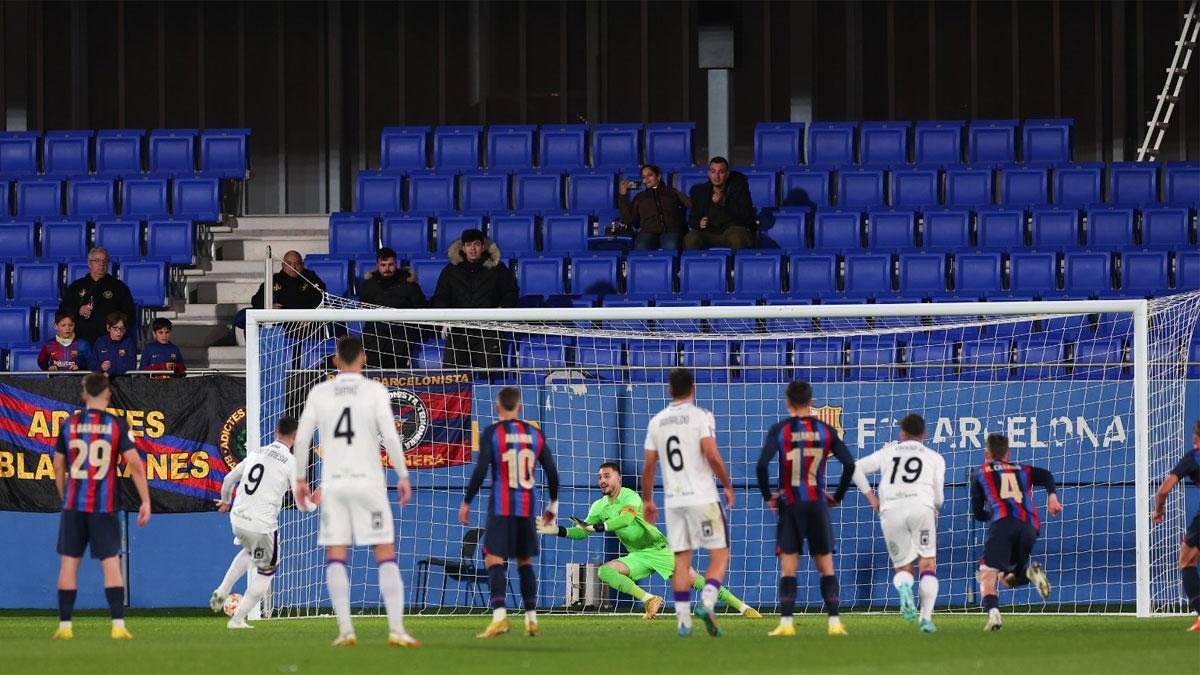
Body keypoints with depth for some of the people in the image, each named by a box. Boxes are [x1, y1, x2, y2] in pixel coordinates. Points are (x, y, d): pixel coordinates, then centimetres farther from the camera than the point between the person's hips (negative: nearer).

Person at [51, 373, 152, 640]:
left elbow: (58, 467, 10)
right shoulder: (117, 425, -4)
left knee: (69, 562, 6)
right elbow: (135, 464, -9)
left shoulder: (69, 425, 3)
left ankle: (64, 625, 6)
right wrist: (145, 502, -4)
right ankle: (118, 625, -8)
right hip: (105, 507, -2)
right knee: (111, 563, 0)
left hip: (73, 506, 2)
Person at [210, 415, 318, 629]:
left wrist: (226, 501, 40)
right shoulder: (291, 463, -7)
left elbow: (229, 479, 19)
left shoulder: (257, 453, 10)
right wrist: (314, 503, 17)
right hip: (263, 526, -6)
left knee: (249, 550, 36)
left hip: (237, 520, 6)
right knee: (266, 571, 15)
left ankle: (222, 591, 22)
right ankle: (238, 619, 12)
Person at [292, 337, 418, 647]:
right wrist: (403, 476, -2)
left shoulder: (319, 393, 5)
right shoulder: (375, 390, -2)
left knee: (335, 557, 6)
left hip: (333, 483, 2)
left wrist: (299, 479, 14)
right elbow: (390, 436, -10)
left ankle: (345, 629, -4)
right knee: (386, 555, 1)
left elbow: (302, 439, 4)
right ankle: (396, 629, -7)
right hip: (368, 481, -2)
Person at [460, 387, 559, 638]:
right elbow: (551, 471, 10)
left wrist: (466, 502, -3)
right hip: (527, 507, 4)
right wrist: (553, 504, 23)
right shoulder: (534, 434, 9)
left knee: (494, 560, -7)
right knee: (525, 561, 16)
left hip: (501, 507, -4)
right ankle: (531, 619, 14)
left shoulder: (491, 433, -3)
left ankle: (499, 615, -25)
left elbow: (481, 470, -11)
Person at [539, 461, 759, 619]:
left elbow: (625, 518, -35)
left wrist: (595, 527, -43)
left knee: (695, 580, -14)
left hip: (660, 549, -5)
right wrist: (558, 530, -9)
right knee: (605, 570, -20)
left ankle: (743, 608, -6)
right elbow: (582, 532, 8)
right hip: (638, 556, 5)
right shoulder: (599, 507, 3)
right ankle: (650, 600, -19)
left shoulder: (631, 497, -17)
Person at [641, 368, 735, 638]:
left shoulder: (657, 421, 8)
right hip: (702, 497, -4)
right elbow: (712, 455, -15)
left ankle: (683, 619, 2)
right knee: (720, 555, 3)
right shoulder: (701, 416, -5)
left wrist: (647, 500, 19)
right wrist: (728, 486, -2)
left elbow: (649, 466, 9)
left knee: (681, 560, 7)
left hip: (673, 500, 4)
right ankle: (707, 601, -19)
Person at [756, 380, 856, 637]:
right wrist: (837, 496, 7)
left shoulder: (779, 430, -3)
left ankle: (786, 623, -7)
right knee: (826, 567, 7)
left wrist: (768, 496, -2)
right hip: (818, 505, 1)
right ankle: (835, 622, 1)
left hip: (789, 506, -1)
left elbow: (762, 465, -14)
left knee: (788, 568, 2)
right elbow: (849, 464, -4)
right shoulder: (825, 430, 3)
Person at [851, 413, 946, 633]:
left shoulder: (888, 452, 23)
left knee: (903, 569, 11)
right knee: (928, 566, 5)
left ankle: (903, 588, -24)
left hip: (891, 510, 1)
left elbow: (856, 468, 12)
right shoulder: (935, 458, 20)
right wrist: (934, 509, 35)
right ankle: (926, 617, -12)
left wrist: (870, 497, 18)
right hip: (921, 507, -1)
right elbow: (938, 497, 13)